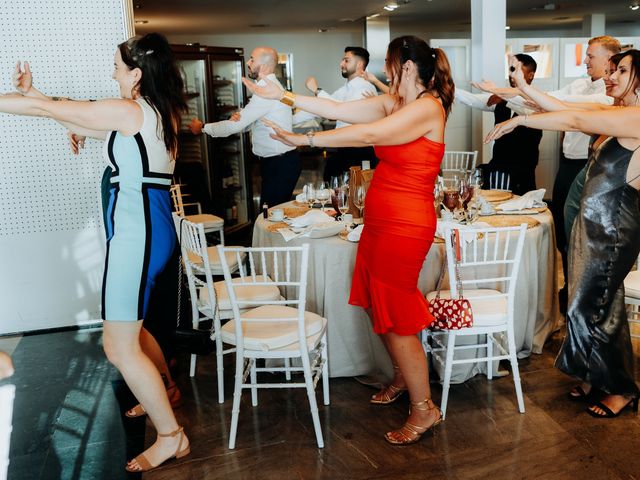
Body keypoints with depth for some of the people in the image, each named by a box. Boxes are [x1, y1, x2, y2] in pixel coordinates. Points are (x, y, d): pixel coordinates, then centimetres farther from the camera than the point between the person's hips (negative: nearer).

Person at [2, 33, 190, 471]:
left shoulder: (129, 112, -13)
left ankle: (171, 436, 6)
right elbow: (83, 124, 19)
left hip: (136, 231, -10)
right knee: (129, 328, 25)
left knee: (119, 347, -3)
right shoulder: (159, 112, 14)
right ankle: (162, 393, 42)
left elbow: (50, 110, -8)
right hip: (153, 225, 10)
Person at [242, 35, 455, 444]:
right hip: (381, 222, 8)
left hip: (405, 226, -8)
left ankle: (424, 409, 13)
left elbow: (367, 134, -22)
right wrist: (283, 96, 5)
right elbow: (338, 110, 7)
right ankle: (404, 377, 37)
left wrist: (306, 140, -19)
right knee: (380, 309, 16)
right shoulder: (393, 104, 10)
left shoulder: (428, 107, -15)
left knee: (395, 320, -2)